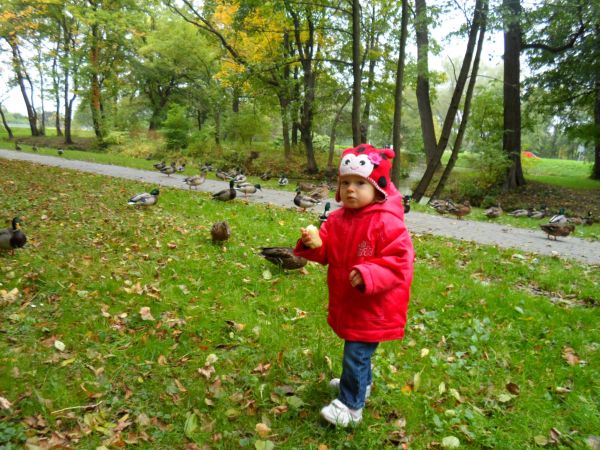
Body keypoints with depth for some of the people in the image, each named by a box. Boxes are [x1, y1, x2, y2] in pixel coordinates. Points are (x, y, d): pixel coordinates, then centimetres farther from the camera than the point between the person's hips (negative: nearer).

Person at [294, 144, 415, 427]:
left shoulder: (387, 223, -22)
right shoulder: (338, 219, 0)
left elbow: (399, 262, -23)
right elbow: (327, 253, 6)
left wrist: (368, 275, -35)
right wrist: (314, 244, -16)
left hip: (372, 307, -7)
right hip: (347, 302, 8)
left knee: (356, 353, 0)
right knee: (356, 348, 27)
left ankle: (350, 406, 19)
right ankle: (361, 382, 51)